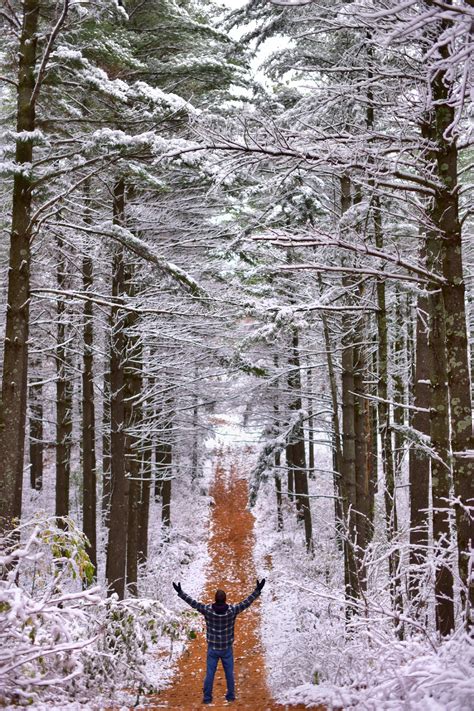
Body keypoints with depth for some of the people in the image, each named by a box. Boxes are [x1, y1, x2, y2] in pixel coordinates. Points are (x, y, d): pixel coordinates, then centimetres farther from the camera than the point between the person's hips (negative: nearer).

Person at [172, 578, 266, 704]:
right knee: (229, 673, 17)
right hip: (227, 648, 0)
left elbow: (193, 603, -15)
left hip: (212, 648, 0)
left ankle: (207, 698, 16)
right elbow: (247, 602, -14)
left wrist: (180, 592, -9)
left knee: (209, 673, 11)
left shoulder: (207, 610, -20)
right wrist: (257, 590, -8)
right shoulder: (232, 610, -20)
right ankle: (230, 696, 27)